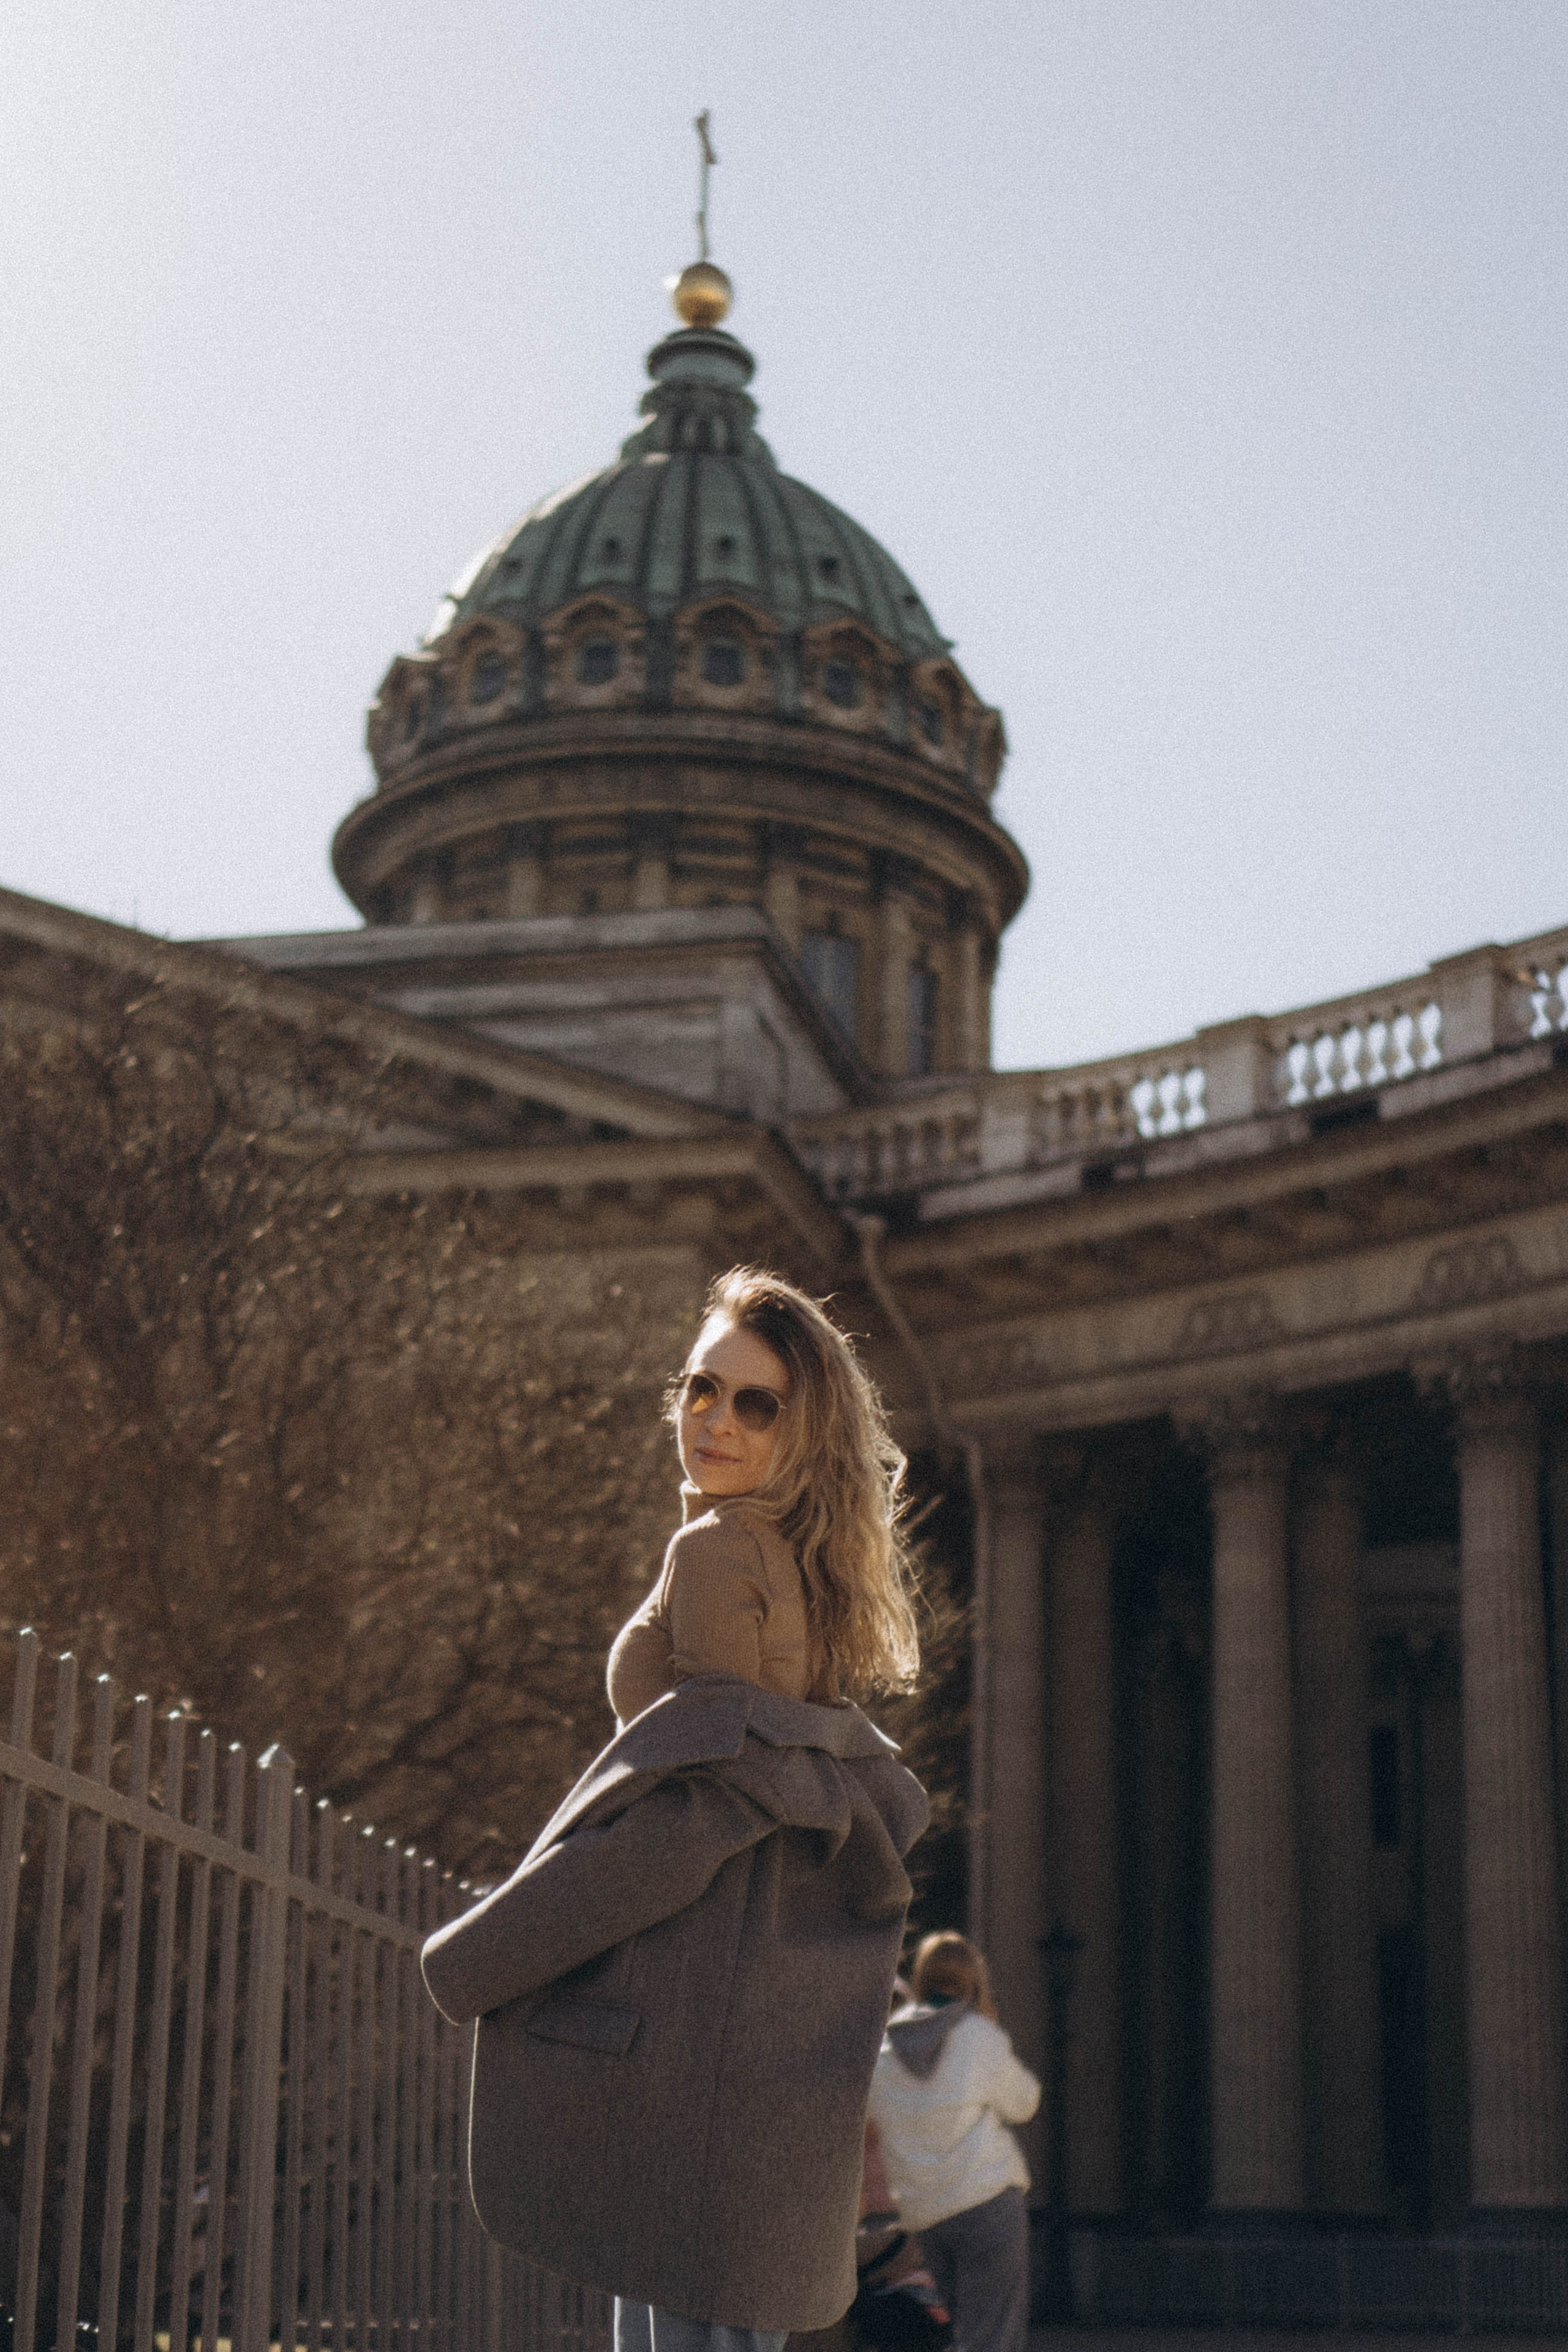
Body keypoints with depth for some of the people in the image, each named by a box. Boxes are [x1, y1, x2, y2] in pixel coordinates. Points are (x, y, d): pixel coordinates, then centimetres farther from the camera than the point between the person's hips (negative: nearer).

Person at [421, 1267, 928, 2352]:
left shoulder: (718, 1551, -10)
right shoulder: (809, 1570, 20)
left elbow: (695, 1809, -16)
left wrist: (473, 1961, -11)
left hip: (703, 1995, -10)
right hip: (783, 2009, 10)